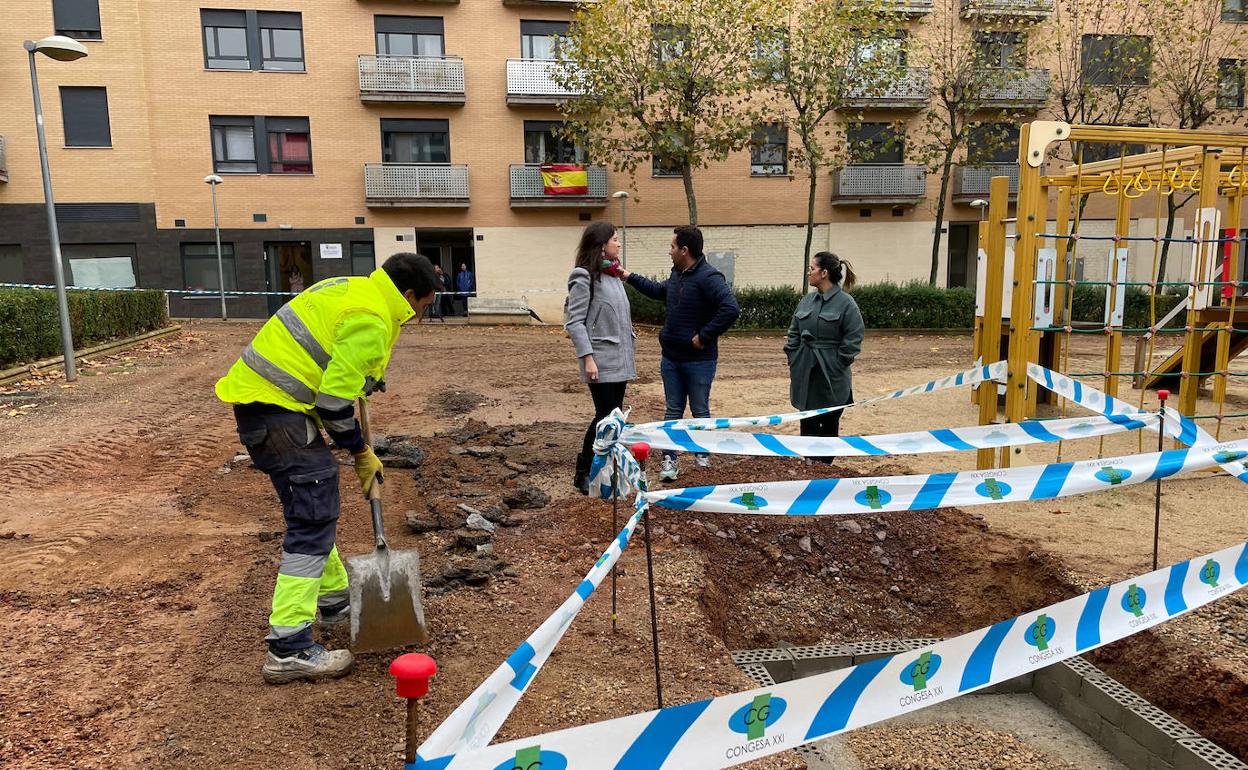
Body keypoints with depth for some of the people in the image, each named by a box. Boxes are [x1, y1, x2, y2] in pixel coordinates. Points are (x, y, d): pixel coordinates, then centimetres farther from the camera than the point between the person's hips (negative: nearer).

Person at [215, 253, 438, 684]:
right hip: (276, 410, -11)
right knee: (313, 521, -9)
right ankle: (288, 649, -7)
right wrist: (361, 452, -7)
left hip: (258, 397, 11)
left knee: (316, 509, 20)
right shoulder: (371, 321, -16)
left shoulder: (353, 289, 14)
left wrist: (365, 376, 19)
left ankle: (334, 600, 34)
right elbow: (334, 400, -18)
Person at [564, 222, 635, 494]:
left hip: (620, 359, 8)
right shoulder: (585, 276, -11)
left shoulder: (614, 275, 13)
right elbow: (574, 321, -14)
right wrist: (587, 357, -20)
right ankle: (583, 473, 8)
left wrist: (629, 354, 17)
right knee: (605, 416, -5)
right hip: (601, 360, -8)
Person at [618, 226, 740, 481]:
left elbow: (731, 309, -30)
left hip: (699, 360, -7)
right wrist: (630, 277, 25)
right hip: (670, 357, 7)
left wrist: (704, 336, -24)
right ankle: (669, 460, 17)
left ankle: (703, 454, 28)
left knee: (700, 411, 9)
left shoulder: (709, 277, -19)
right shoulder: (676, 274, 8)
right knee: (672, 411, 11)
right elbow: (659, 291, 29)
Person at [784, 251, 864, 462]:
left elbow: (852, 340, -11)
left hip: (831, 377, -5)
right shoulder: (807, 301, 7)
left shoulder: (845, 303, -10)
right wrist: (793, 360, 4)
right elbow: (794, 334, 13)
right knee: (808, 424, 7)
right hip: (805, 374, 5)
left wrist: (836, 366, -12)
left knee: (829, 425, 8)